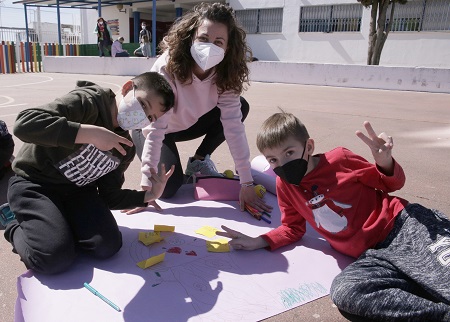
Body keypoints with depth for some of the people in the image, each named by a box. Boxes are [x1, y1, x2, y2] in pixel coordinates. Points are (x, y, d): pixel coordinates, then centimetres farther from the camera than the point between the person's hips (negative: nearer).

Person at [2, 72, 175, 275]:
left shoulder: (126, 148, 1)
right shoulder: (88, 101, -20)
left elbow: (109, 196, 3)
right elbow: (24, 124, -34)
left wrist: (148, 196, -11)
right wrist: (91, 133, -38)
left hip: (77, 190, 6)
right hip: (34, 185, -5)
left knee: (108, 247, -17)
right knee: (56, 259, -23)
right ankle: (17, 230, 10)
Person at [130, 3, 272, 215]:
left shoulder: (226, 73, -22)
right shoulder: (168, 66, -35)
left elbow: (233, 124, -27)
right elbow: (155, 128, -37)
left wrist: (246, 184, -31)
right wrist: (147, 186, -39)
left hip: (187, 123, 4)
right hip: (149, 126, -4)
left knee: (240, 108, -16)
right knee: (168, 188, -23)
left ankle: (199, 161, 2)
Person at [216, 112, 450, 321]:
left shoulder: (338, 159, -2)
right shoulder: (284, 186, 8)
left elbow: (392, 184, 7)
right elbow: (293, 228, 19)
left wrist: (385, 162, -17)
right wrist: (258, 242, 3)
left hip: (403, 224, -2)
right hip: (371, 255, 3)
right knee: (343, 292, -31)